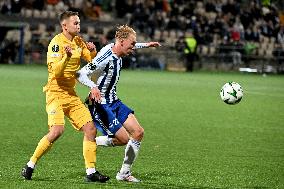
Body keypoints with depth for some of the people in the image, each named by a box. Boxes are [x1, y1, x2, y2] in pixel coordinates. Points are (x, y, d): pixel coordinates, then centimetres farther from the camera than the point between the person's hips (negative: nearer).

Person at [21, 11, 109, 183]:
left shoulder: (78, 42, 11)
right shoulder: (57, 42, -11)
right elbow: (56, 71, -20)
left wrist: (92, 51, -5)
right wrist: (66, 57, -37)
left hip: (71, 95, 8)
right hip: (56, 93, -7)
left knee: (91, 129, -1)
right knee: (57, 130, -24)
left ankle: (91, 172, 6)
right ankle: (30, 165, -10)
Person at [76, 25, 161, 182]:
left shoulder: (115, 49, 1)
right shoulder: (106, 58, -26)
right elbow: (80, 74, -31)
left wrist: (145, 45, 35)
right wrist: (93, 87, -47)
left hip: (113, 101, 9)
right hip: (100, 104, -9)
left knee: (138, 133, 2)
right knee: (124, 139, -14)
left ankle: (124, 173, 13)